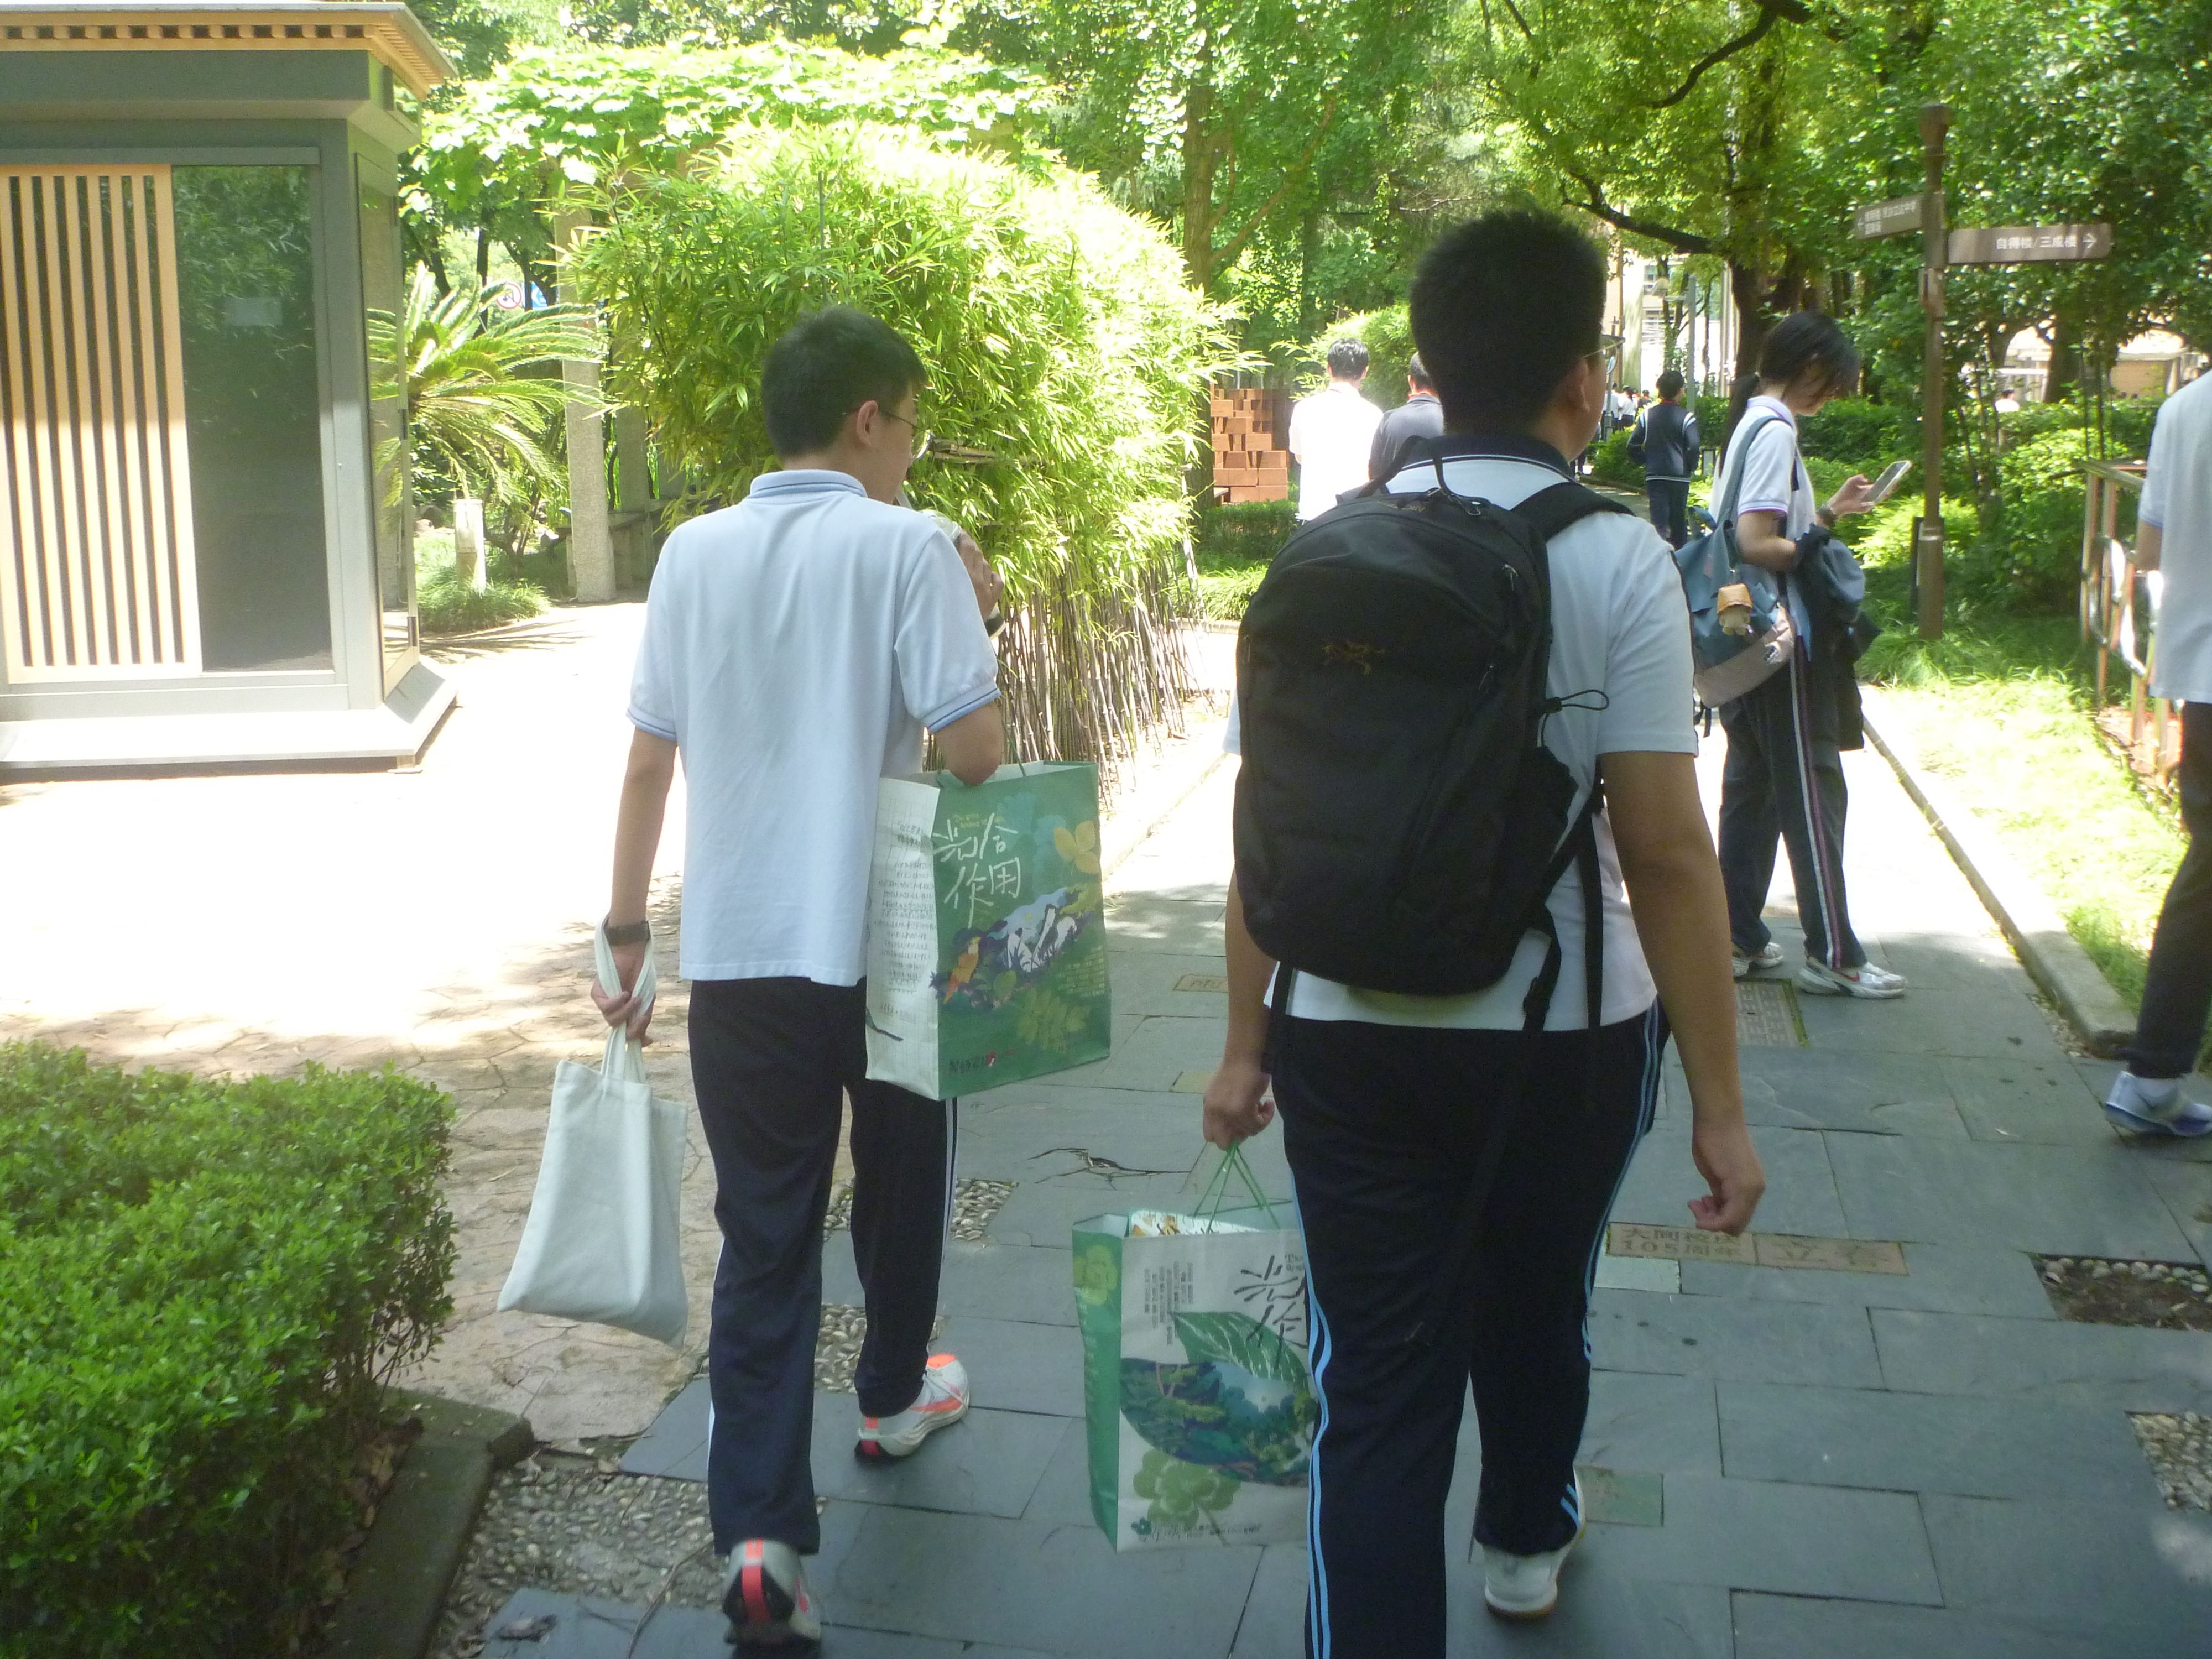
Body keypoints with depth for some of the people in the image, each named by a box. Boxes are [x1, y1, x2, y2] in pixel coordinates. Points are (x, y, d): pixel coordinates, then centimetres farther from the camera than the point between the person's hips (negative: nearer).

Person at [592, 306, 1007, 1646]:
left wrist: (628, 926, 14)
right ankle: (896, 1397, 43)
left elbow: (648, 758, 6)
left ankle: (759, 1531, -1)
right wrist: (976, 618, 1)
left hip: (736, 951, 3)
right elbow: (975, 751, -16)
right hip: (884, 947, -3)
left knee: (764, 1236, 7)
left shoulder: (694, 552, 4)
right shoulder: (905, 547, -10)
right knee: (899, 1182, 22)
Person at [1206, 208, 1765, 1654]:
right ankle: (1527, 1538, 53)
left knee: (1376, 1375, 7)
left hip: (1347, 1033, 1)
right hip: (1563, 1033, 0)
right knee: (1536, 1303, 26)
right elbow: (1668, 851, -15)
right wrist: (1720, 1102, -9)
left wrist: (1247, 1040, 8)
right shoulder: (1615, 560, -12)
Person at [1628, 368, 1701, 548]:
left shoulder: (1647, 414, 3)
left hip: (1654, 476, 1)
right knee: (1678, 521, 12)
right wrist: (1691, 468, 3)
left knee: (1658, 520, -4)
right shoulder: (1686, 417, -6)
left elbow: (1633, 446, 1)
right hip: (1679, 476, -1)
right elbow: (1693, 446, -13)